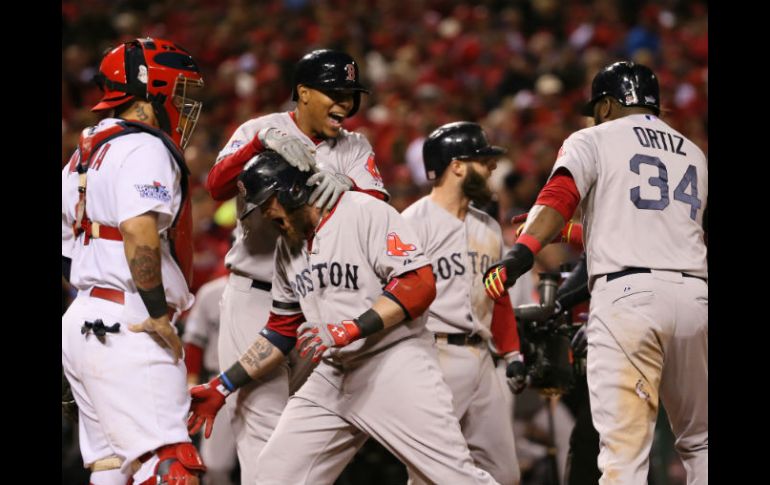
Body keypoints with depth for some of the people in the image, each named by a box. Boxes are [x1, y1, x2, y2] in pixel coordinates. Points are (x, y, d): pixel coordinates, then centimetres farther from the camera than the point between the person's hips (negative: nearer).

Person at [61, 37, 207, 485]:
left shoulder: (86, 152, 20)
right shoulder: (144, 150, -9)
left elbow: (68, 252, 25)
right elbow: (139, 233, -24)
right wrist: (158, 315, -17)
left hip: (81, 323, 10)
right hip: (126, 328, -10)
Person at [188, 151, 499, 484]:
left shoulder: (366, 212, -9)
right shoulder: (288, 247, 14)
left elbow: (419, 284, -18)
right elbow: (282, 332, 22)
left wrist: (349, 330, -24)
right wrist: (222, 387, 17)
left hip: (395, 361, -7)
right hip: (332, 376, 7)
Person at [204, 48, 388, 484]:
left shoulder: (354, 149, 7)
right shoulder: (260, 130, -3)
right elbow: (217, 187, -20)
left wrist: (346, 184, -34)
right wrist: (264, 140, -36)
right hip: (256, 300, -4)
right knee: (265, 424, -12)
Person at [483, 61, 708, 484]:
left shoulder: (594, 140, 10)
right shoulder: (694, 155, 26)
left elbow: (560, 196, -10)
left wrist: (521, 253, -25)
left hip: (627, 293, -5)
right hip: (694, 294, 5)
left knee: (624, 448, -11)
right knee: (698, 444, 16)